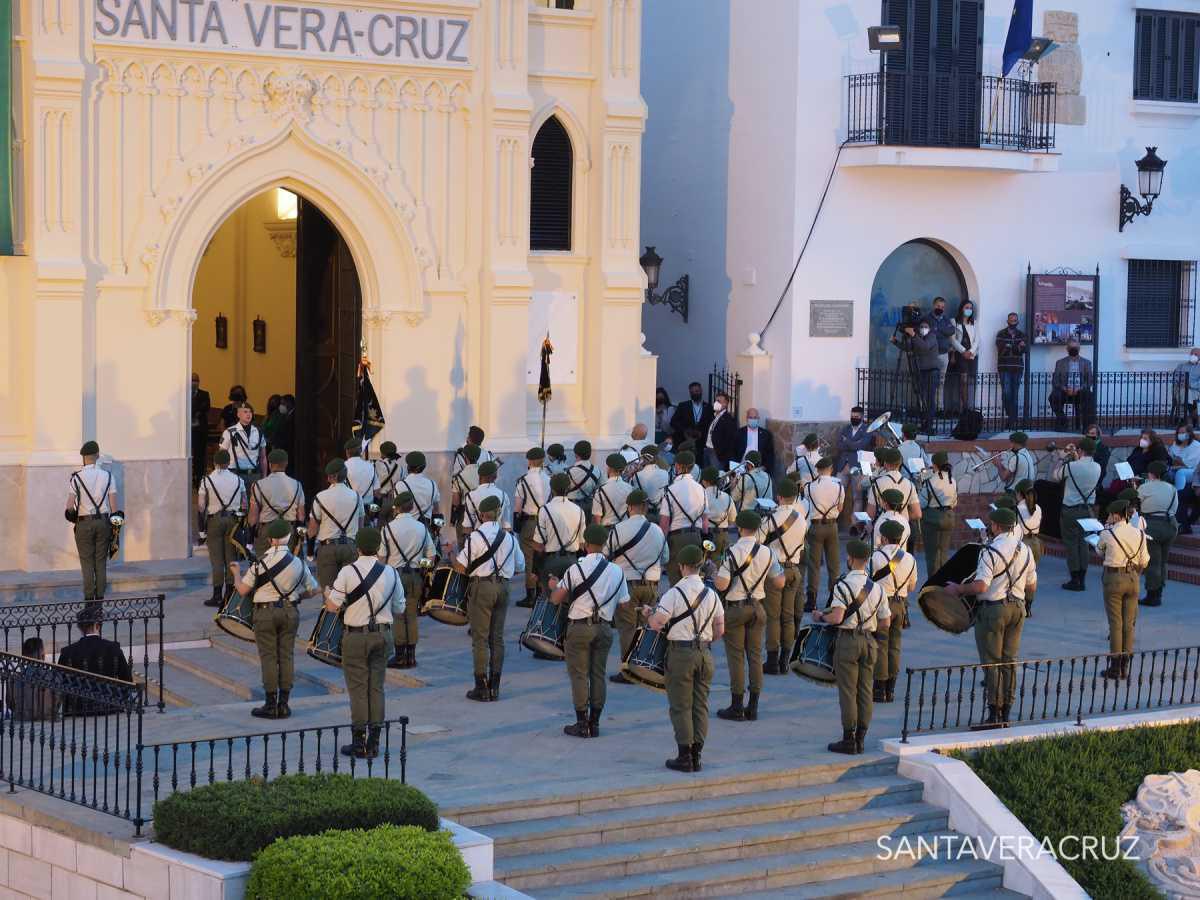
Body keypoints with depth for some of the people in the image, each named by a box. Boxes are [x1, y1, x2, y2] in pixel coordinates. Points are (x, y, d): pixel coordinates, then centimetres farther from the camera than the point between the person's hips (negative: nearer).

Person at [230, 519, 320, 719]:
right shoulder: (298, 563, 1)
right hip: (290, 612, 3)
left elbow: (243, 590, -6)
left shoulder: (261, 562, -11)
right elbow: (315, 589, 10)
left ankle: (271, 704, 1)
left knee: (268, 657, 1)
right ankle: (283, 704, 8)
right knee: (287, 656, 8)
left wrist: (235, 573, 13)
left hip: (265, 613, -3)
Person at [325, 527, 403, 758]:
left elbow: (332, 606, -11)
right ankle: (374, 742, 11)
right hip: (383, 634, 4)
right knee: (376, 687, 10)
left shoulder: (348, 571, -11)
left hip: (356, 636, -4)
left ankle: (359, 742, 3)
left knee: (358, 689, 2)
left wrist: (327, 592, 11)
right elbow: (399, 609, 8)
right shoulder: (390, 573, 2)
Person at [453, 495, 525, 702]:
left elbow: (460, 567, -10)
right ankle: (494, 688, 13)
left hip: (481, 586, -5)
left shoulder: (475, 537, -11)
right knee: (497, 637, 11)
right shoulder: (509, 538, 7)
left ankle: (481, 687, 0)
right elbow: (519, 568, 13)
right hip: (503, 587, 5)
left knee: (480, 638, 0)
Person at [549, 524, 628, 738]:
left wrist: (554, 586, 15)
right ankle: (595, 724, 14)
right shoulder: (617, 572, 2)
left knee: (579, 675, 3)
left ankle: (582, 724, 3)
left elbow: (556, 599, -6)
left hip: (579, 627, -4)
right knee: (598, 675, 11)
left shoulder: (576, 569, -11)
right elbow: (623, 604, 6)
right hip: (604, 628, 4)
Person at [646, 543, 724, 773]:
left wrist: (648, 616, 5)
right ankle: (696, 755, 11)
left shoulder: (675, 593, -12)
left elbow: (657, 623, -17)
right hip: (705, 653, 5)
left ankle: (684, 756, 1)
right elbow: (720, 630, 9)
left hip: (681, 652, -5)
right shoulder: (711, 594, 7)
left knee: (681, 706, 1)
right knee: (700, 705, 10)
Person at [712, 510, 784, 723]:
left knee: (736, 657, 1)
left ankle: (736, 707, 3)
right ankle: (753, 707, 11)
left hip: (735, 608, -4)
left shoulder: (732, 553, -14)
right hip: (757, 607, 4)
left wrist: (714, 573, 2)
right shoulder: (767, 553, 0)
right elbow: (779, 583, 3)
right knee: (755, 655, 9)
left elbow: (721, 585, -18)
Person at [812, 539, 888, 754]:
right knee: (866, 690, 9)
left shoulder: (843, 585, -13)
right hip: (869, 640, 6)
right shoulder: (877, 588, 7)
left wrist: (820, 616, -4)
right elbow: (886, 623, 8)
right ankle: (861, 738, 13)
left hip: (848, 640, -5)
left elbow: (837, 617, -22)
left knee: (848, 691, -1)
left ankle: (849, 739, 1)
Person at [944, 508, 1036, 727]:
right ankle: (1005, 714, 14)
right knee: (1009, 661, 11)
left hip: (993, 609, -7)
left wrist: (957, 589, -8)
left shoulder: (991, 551, -16)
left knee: (991, 662, -1)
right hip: (1017, 608, 7)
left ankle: (994, 714, -3)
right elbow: (1032, 585, 14)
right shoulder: (1025, 550, 7)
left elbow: (981, 586, -22)